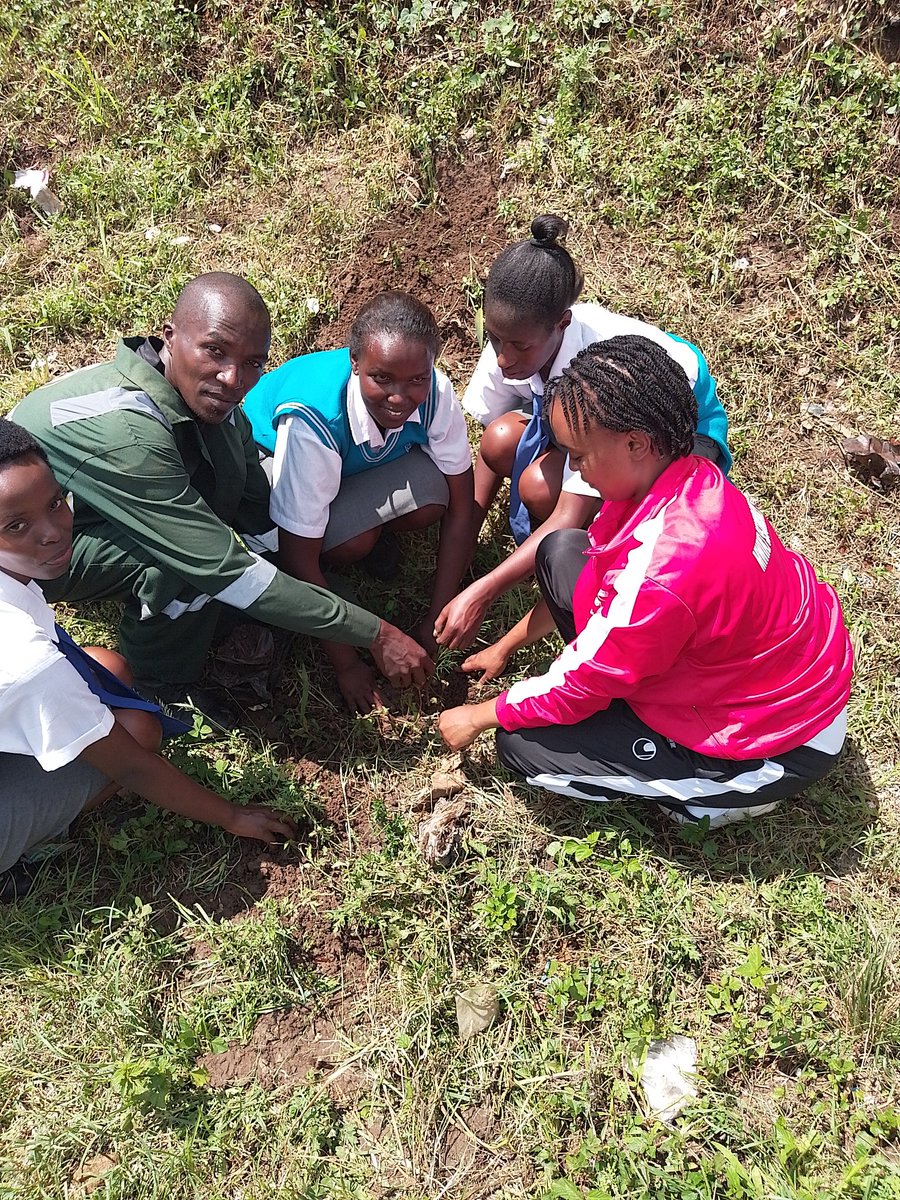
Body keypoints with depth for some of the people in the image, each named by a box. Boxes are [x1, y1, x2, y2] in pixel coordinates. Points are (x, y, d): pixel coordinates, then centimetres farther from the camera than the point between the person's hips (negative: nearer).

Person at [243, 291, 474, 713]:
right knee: (353, 540, -33)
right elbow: (298, 559, -31)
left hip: (365, 463, 4)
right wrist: (346, 663, -24)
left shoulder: (435, 392, -29)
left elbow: (460, 506, -17)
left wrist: (435, 620, -19)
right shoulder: (311, 416, -40)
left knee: (429, 496, -28)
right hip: (273, 459, -3)